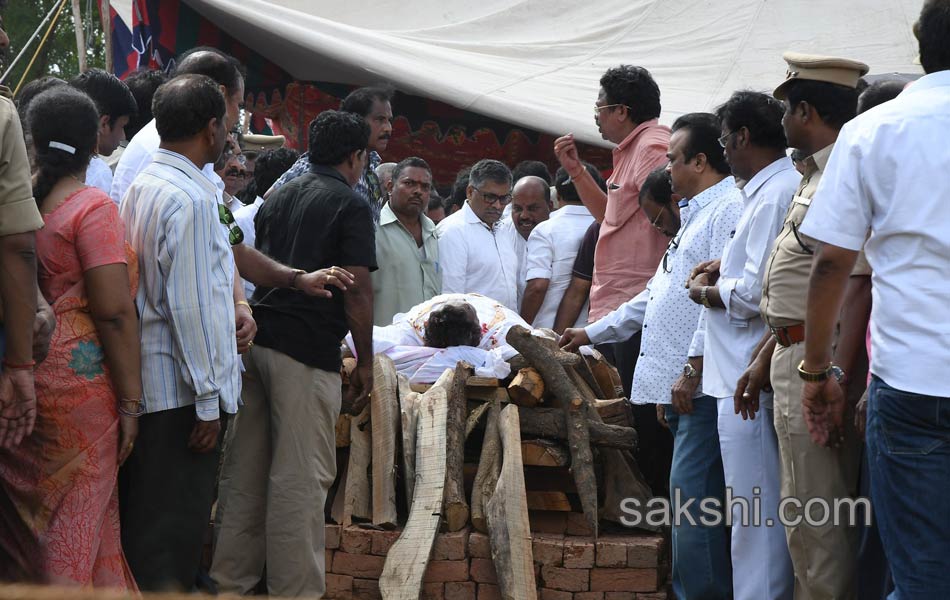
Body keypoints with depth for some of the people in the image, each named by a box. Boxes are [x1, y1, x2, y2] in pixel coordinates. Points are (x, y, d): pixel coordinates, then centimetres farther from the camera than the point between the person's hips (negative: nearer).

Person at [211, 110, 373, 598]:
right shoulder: (350, 205, -5)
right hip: (308, 348, -7)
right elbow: (357, 289, -10)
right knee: (300, 478, -3)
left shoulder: (276, 198, 17)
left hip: (256, 338, 7)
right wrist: (365, 362, -3)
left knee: (244, 471, 11)